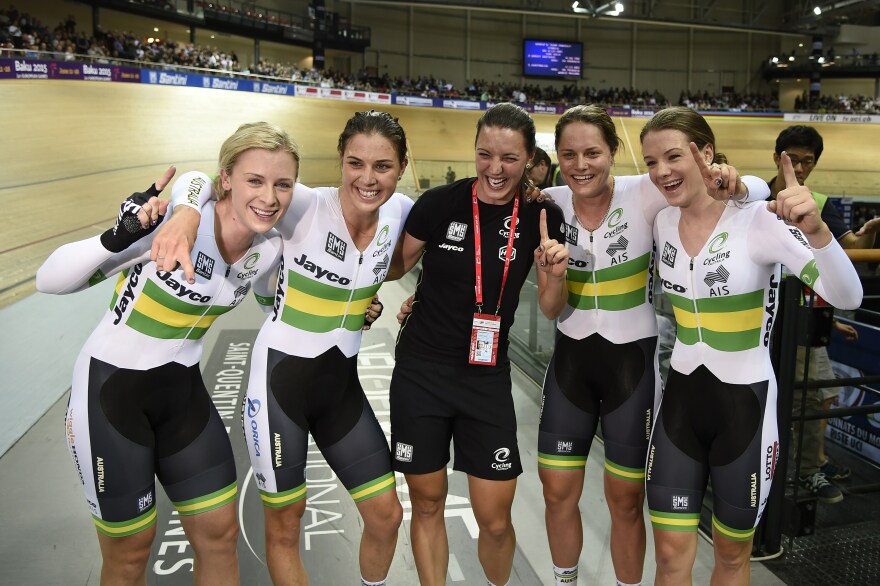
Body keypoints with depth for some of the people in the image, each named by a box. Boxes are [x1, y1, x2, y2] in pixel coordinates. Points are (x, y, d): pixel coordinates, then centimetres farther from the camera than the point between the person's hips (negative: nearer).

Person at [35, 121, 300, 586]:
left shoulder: (268, 250, -7)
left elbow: (271, 299, 16)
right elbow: (49, 280, -21)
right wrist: (118, 237, -39)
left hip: (183, 389, 5)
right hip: (110, 389, -5)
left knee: (220, 534, 11)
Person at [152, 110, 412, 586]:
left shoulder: (400, 212, -5)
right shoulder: (306, 206, -19)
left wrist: (369, 299, 2)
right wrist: (187, 216, -43)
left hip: (342, 382, 5)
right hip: (282, 375, -4)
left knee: (387, 517, 11)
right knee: (284, 525, 11)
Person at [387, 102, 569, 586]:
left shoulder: (542, 216, -4)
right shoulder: (439, 203, -9)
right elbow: (396, 266, 7)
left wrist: (553, 274, -15)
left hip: (488, 379, 1)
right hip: (421, 373, -1)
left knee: (496, 520, 5)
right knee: (427, 504, 12)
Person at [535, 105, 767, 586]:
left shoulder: (644, 194, -14)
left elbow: (756, 190, -13)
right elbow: (553, 311, -2)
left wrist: (730, 185, -35)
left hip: (633, 360, -3)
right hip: (571, 359, 3)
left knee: (625, 501, 9)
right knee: (557, 492, 12)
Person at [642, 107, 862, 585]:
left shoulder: (758, 219, -16)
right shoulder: (661, 222, 0)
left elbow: (848, 298, -26)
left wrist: (816, 230, -42)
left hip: (744, 403, -4)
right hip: (680, 397, 4)